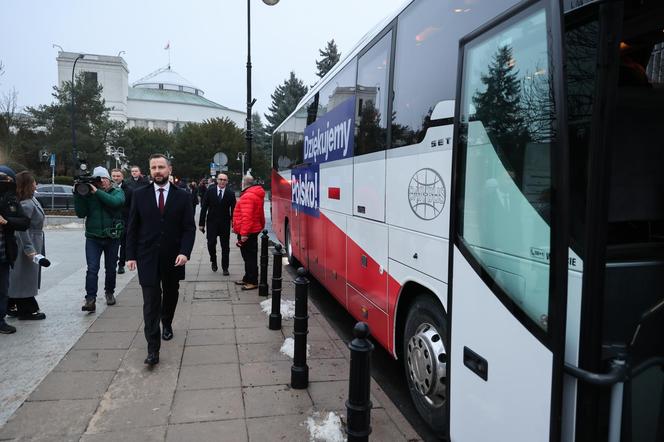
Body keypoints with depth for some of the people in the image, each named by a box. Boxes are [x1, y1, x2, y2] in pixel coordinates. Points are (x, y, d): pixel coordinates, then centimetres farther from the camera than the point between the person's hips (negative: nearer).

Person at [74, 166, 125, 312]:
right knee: (92, 269, -10)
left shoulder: (117, 192, 1)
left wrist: (97, 192, -20)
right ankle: (90, 300, -10)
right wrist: (78, 195, -11)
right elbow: (81, 213, -2)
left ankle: (109, 292, 34)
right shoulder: (88, 194, 4)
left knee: (110, 268, 13)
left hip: (112, 237, 0)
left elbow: (115, 202, -22)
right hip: (93, 238, 0)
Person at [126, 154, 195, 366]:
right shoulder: (139, 195, 2)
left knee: (170, 296, 18)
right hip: (147, 257, -1)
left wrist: (185, 252, -14)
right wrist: (130, 255, -2)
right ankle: (153, 349, -2)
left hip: (173, 258, 1)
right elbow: (132, 228, 4)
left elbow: (189, 227, -2)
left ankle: (167, 324, 45)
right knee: (151, 302, -5)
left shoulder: (182, 196, -1)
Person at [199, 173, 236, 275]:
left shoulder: (231, 193, -1)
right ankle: (213, 261, 23)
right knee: (211, 243, -5)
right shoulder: (210, 191, 0)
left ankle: (225, 268, 15)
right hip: (212, 222, 0)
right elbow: (204, 208, 0)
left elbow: (233, 209, -1)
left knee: (225, 246, 5)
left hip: (225, 224, 0)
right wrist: (201, 223, -4)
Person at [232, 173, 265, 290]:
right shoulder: (256, 195, 14)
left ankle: (253, 282, 2)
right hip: (254, 230, 10)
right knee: (249, 256, 18)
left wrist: (244, 233, -26)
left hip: (247, 233, -10)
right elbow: (260, 214, 21)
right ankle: (248, 278, 28)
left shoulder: (247, 196, -19)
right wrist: (261, 225, 27)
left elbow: (246, 216, -26)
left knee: (250, 257, -4)